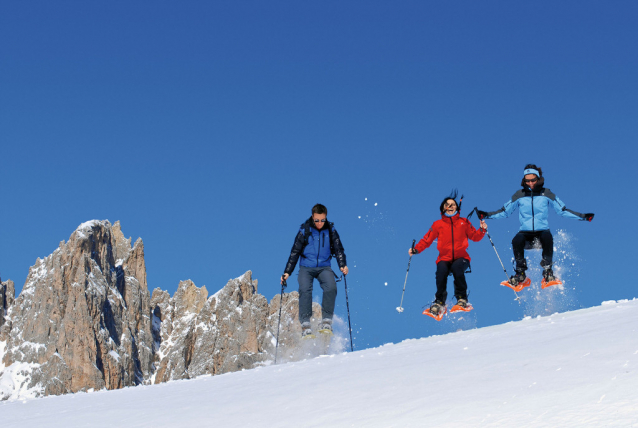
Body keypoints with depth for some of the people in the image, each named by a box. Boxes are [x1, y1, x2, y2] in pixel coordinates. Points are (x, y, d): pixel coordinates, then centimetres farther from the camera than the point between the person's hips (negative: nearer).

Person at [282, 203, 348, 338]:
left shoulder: (330, 230, 2)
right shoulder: (304, 230, -2)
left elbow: (338, 249, 4)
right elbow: (295, 252, 2)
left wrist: (343, 265, -15)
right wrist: (287, 272, -2)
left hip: (324, 267, 1)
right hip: (306, 267, -1)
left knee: (331, 287, -27)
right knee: (305, 290, -26)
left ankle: (326, 321, -20)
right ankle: (305, 324, -25)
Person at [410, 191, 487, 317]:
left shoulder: (464, 222, 12)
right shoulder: (438, 224, 10)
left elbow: (474, 236, 11)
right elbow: (427, 240, 8)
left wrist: (482, 230, -8)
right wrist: (416, 249, -6)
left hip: (461, 258, 0)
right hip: (444, 258, 0)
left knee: (457, 268, -34)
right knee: (441, 271, -31)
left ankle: (462, 299, -19)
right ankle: (439, 302, -14)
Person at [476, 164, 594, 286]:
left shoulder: (546, 194, 3)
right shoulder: (520, 195, 5)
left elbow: (563, 211, 7)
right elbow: (504, 212, 12)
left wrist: (583, 216, -1)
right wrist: (486, 215, 0)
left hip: (542, 231, -1)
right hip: (525, 232, 1)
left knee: (547, 237, -36)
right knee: (516, 241, -34)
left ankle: (548, 271, -20)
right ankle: (520, 273, -14)